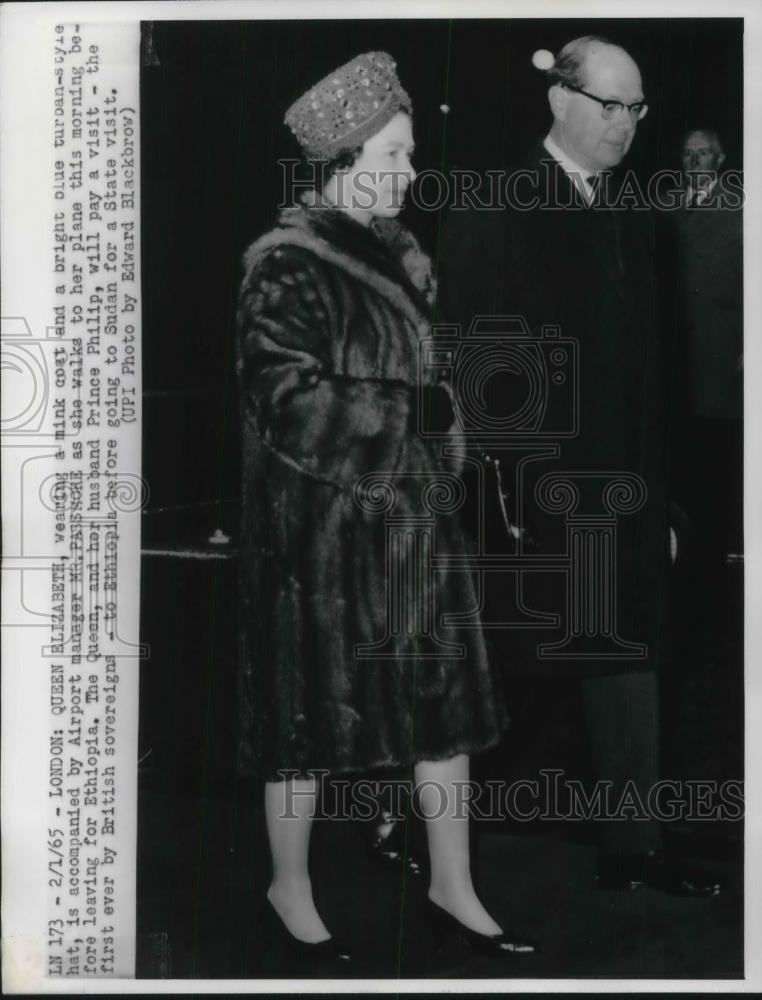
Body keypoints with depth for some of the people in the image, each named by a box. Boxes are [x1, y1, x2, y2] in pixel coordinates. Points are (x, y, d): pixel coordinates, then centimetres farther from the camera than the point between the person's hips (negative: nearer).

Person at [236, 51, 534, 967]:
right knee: (313, 715, 6)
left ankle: (452, 890, 24)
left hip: (413, 515, 7)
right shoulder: (287, 271, -13)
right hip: (322, 531, -7)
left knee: (447, 700, 10)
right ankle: (290, 889, 26)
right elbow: (292, 407, -21)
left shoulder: (398, 257, 10)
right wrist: (431, 407, -20)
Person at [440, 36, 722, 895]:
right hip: (527, 493, -5)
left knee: (628, 670, 8)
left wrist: (657, 494, 9)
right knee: (498, 674, 8)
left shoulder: (629, 216, 9)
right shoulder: (496, 210, -9)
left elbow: (644, 365, 10)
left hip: (618, 494, 5)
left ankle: (632, 848, 19)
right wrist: (489, 491, -16)